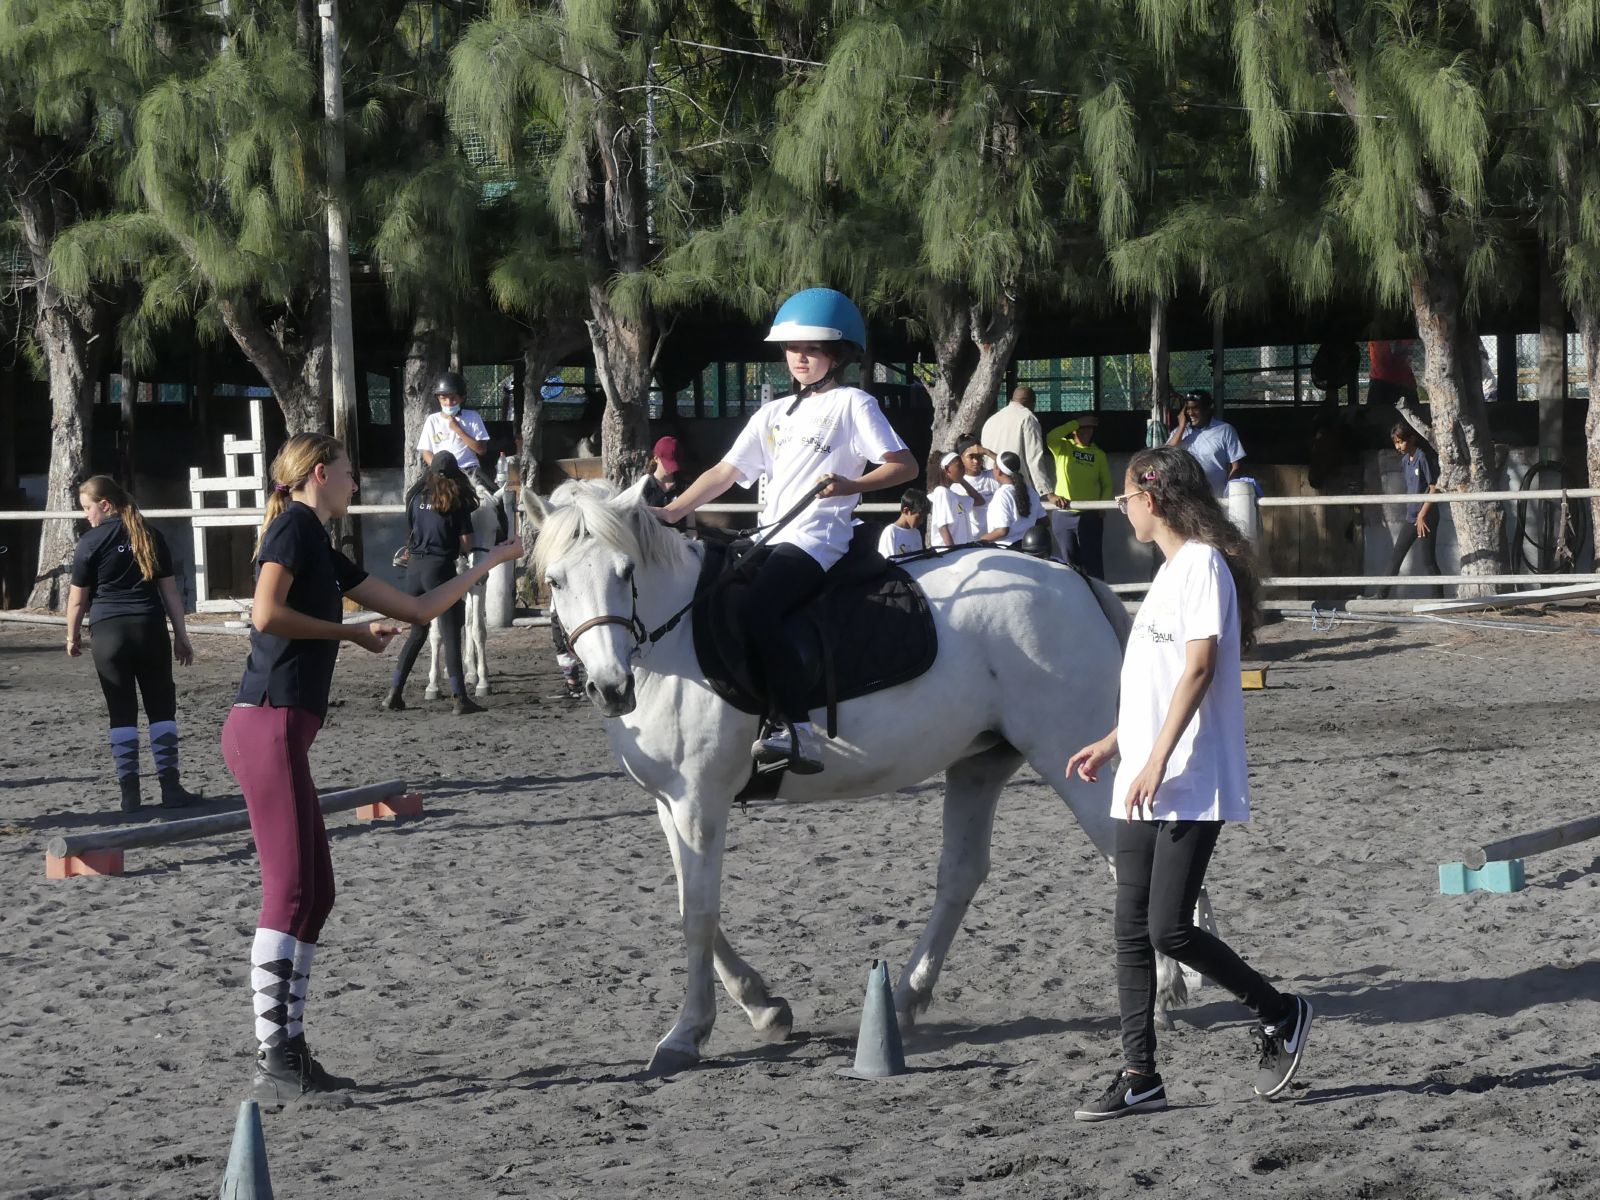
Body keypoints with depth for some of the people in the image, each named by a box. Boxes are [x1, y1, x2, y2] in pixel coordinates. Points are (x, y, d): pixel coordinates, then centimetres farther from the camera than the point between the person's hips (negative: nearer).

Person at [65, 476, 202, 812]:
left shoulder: (91, 542, -3)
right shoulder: (151, 537, 7)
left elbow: (77, 598, -1)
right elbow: (169, 590, 7)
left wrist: (71, 637, 13)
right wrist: (181, 636, 12)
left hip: (108, 633, -2)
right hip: (150, 630, 2)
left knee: (122, 713, 3)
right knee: (162, 709, 6)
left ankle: (129, 792, 2)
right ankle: (170, 786, 3)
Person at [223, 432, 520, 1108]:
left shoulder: (324, 553, 23)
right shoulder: (295, 526, -3)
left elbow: (416, 608, 29)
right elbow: (267, 614, -18)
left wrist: (492, 563, 34)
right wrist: (351, 633, -7)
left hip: (280, 734, 10)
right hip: (267, 727, -10)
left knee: (315, 893, 10)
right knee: (290, 891, -12)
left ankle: (290, 1052, 12)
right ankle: (274, 1067, -15)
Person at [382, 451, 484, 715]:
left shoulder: (417, 497, 10)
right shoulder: (457, 501, -2)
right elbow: (466, 543, -4)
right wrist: (459, 550, 17)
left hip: (415, 565, 5)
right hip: (440, 567, -5)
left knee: (417, 633, 16)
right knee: (451, 634, -2)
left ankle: (394, 692, 11)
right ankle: (460, 698, -7)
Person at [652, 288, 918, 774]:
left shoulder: (852, 404, 3)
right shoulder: (774, 414, 23)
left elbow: (904, 464, -4)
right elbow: (726, 473, 19)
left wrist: (851, 485, -20)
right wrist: (672, 511, 7)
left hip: (816, 540, -9)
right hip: (771, 540, 9)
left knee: (756, 609, -32)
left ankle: (799, 730, -39)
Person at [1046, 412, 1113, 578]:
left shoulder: (1099, 454, 5)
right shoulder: (1063, 448, 2)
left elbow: (1107, 484, 8)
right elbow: (1051, 437, -20)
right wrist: (1077, 423, -15)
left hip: (1090, 515, 0)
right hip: (1064, 513, 0)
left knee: (1092, 559, -3)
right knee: (1070, 560, 9)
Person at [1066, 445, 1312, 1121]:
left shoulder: (1203, 563, -11)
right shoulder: (1170, 570, 19)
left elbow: (1199, 667, -18)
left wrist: (1157, 762, -22)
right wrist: (1114, 742, 22)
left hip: (1191, 786, -9)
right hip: (1144, 787, 9)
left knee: (1169, 929, -11)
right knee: (1132, 931, 5)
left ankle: (1280, 1015, 8)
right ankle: (1139, 1077, 8)